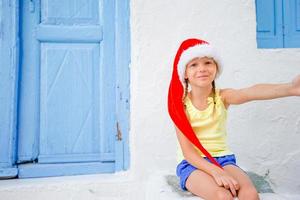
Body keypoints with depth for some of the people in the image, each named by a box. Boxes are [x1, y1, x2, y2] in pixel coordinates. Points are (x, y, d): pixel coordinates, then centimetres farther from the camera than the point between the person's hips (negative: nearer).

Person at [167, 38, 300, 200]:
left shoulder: (223, 97, -4)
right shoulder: (180, 104, -8)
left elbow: (250, 93, -28)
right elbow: (187, 151, -13)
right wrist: (215, 171, -29)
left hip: (223, 159, 3)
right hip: (193, 163, -2)